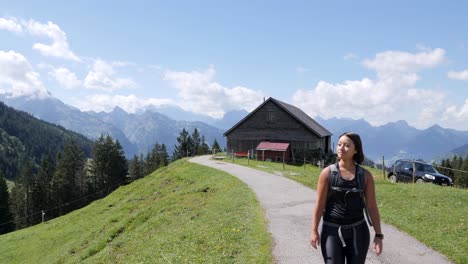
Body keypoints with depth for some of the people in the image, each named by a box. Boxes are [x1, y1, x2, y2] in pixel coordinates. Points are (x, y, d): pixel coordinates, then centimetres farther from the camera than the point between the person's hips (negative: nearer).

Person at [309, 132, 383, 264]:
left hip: (358, 231, 2)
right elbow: (319, 204, -6)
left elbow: (372, 206, -2)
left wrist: (378, 235, -5)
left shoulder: (365, 175, -3)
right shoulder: (327, 173, -7)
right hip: (332, 231, -1)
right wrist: (314, 231, -10)